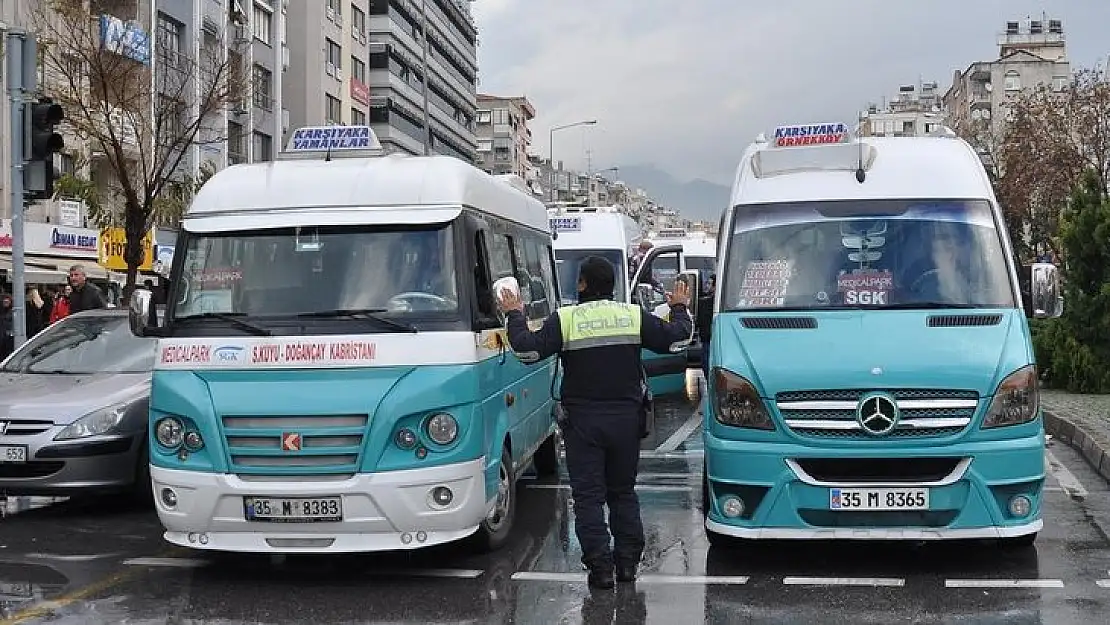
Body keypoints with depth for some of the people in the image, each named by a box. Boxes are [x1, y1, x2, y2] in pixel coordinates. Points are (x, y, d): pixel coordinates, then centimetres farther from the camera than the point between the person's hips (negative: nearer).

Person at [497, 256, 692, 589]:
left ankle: (600, 566, -1)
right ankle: (628, 561, 17)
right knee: (624, 492, 17)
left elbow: (527, 346, -12)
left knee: (588, 495, 3)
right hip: (626, 419, 3)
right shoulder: (634, 316, -1)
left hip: (583, 421, -3)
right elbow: (676, 337, 2)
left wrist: (514, 315, 5)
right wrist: (680, 309, 22)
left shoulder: (565, 319, -8)